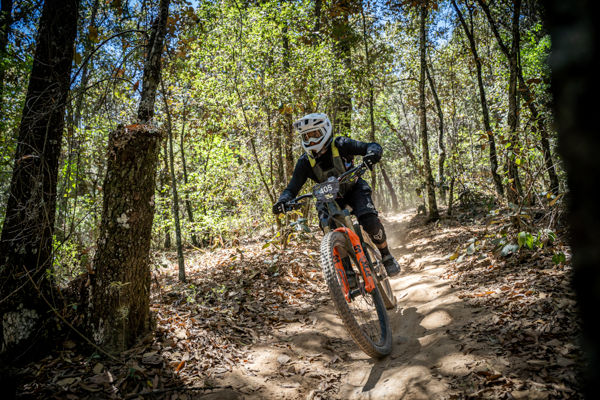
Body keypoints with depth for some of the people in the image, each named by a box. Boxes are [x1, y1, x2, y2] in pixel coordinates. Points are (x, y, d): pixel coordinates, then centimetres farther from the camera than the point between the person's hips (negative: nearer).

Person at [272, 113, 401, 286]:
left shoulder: (341, 145, -23)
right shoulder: (305, 162, -16)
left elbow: (374, 147, -26)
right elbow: (293, 187, -16)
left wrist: (371, 155, -51)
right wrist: (283, 201, -38)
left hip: (354, 189, -2)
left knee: (370, 222, -26)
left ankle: (386, 256, 2)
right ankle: (347, 270, -2)